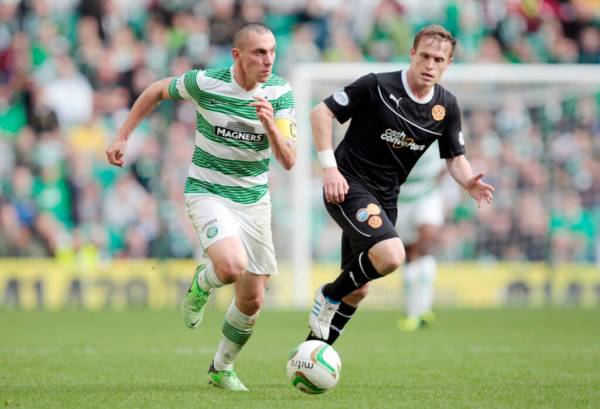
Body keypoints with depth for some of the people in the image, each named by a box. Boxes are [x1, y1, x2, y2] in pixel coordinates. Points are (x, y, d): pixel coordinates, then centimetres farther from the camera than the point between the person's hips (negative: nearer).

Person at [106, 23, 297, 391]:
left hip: (255, 200, 4)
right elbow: (158, 91, 5)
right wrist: (123, 136, 5)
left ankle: (222, 368, 32)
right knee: (231, 266, -32)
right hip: (208, 194, -4)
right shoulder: (205, 83, -16)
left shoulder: (280, 92, -10)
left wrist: (270, 125, -33)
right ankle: (202, 285, 5)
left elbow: (289, 160, -15)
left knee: (252, 300, 6)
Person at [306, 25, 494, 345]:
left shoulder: (447, 107, 1)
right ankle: (329, 295, -4)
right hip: (349, 186, -7)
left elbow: (455, 159, 8)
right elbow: (321, 112, -10)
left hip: (384, 198, 7)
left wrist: (469, 183, -14)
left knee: (358, 289, 10)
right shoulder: (377, 86, -15)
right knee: (391, 255, -28)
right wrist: (329, 167, -18)